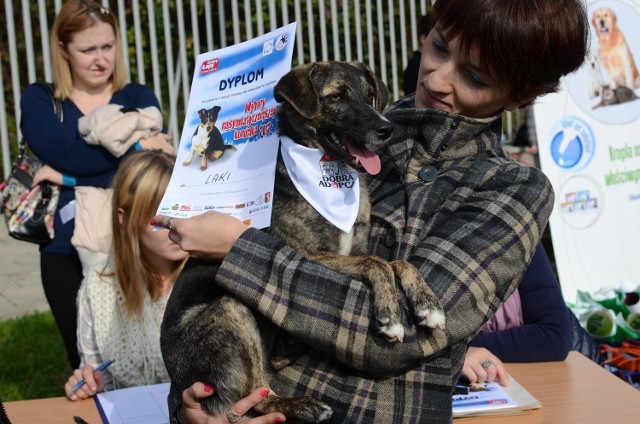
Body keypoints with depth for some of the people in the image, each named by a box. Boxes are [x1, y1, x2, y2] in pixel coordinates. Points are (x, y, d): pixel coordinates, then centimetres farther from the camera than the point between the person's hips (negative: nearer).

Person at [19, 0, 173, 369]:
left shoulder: (138, 98, 6)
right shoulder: (39, 101, 6)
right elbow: (64, 152, -14)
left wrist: (67, 177, -13)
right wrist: (136, 143, -13)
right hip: (67, 253, 1)